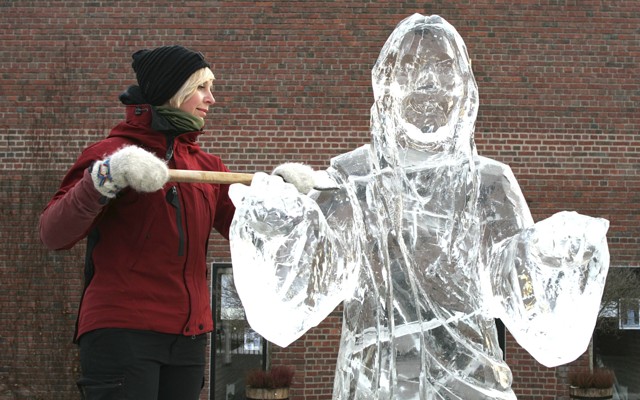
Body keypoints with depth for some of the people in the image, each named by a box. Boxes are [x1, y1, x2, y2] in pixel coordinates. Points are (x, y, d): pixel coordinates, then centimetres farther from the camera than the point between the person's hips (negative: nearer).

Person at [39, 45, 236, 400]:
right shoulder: (113, 152, -3)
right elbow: (53, 234, -13)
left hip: (188, 338, 6)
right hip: (122, 332, -6)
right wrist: (106, 178, -27)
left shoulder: (206, 166, 14)